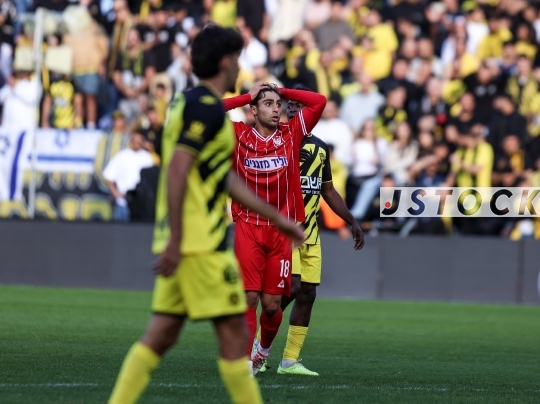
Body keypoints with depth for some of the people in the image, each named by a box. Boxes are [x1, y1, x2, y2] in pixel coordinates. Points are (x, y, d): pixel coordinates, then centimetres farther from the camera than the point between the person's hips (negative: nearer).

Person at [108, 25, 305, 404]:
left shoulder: (191, 102, 19)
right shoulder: (206, 106, -12)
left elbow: (225, 179, 25)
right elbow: (177, 169, -21)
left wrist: (278, 219, 27)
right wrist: (175, 240, -24)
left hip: (182, 242, 10)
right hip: (201, 242, -10)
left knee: (162, 334, 8)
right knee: (234, 333, -3)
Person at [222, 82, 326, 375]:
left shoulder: (291, 135, 7)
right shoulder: (240, 136, 2)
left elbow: (319, 102, 4)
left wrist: (283, 92, 9)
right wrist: (248, 96, 1)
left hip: (281, 231, 2)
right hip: (248, 228, -2)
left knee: (272, 303, 3)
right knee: (248, 297, -10)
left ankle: (264, 348, 31)